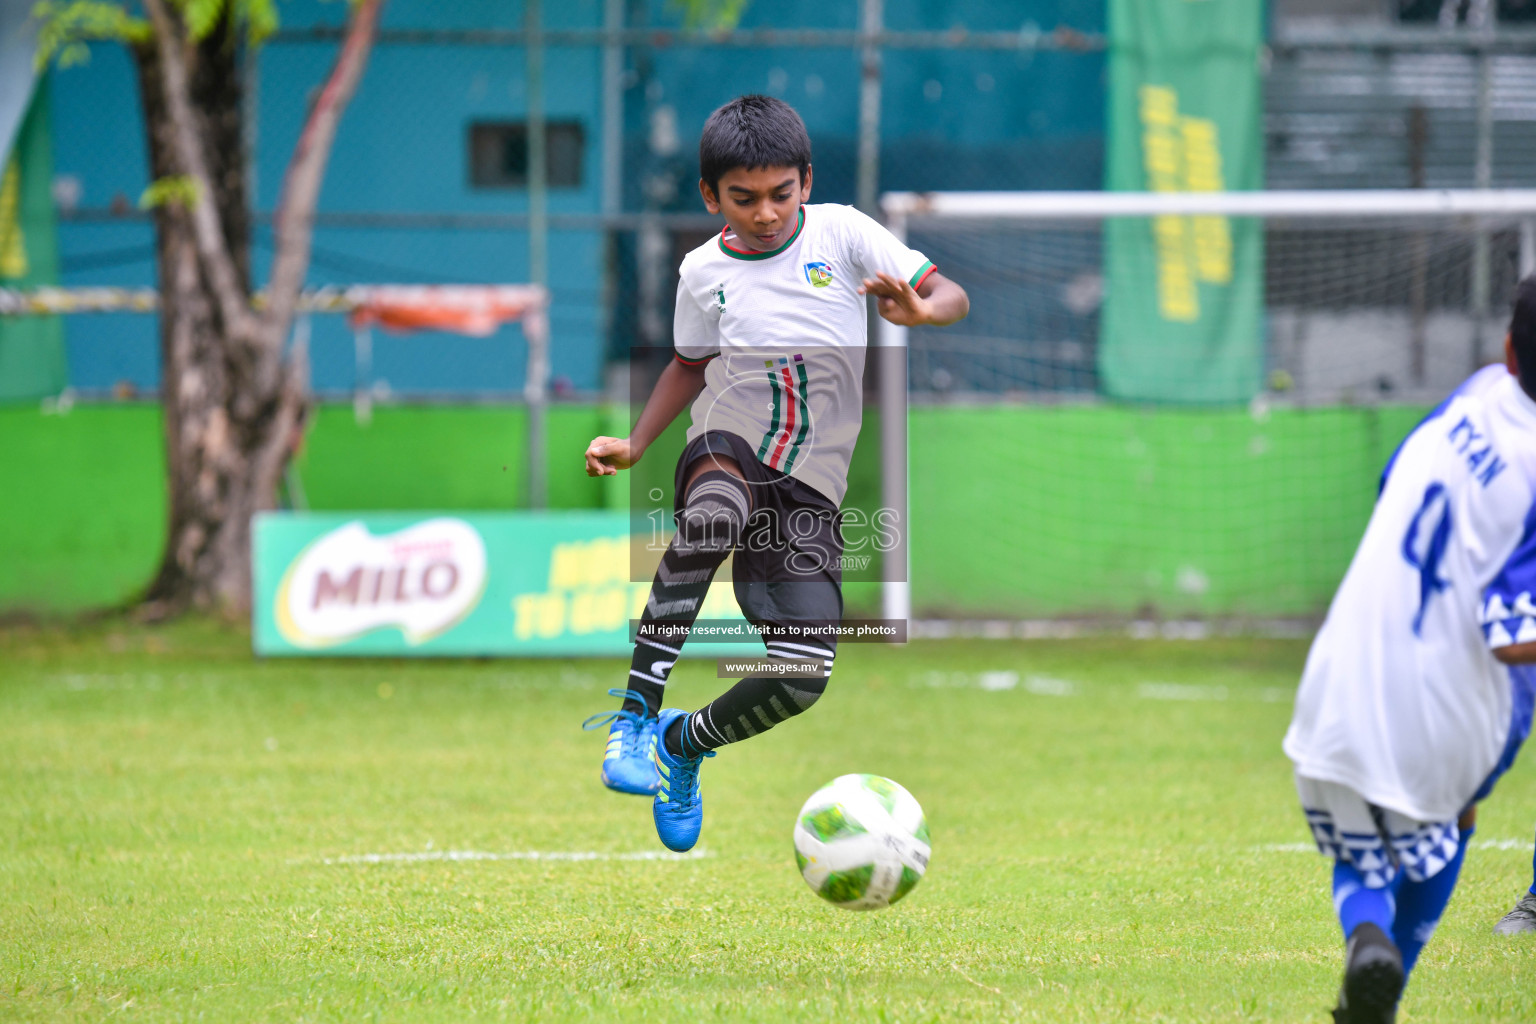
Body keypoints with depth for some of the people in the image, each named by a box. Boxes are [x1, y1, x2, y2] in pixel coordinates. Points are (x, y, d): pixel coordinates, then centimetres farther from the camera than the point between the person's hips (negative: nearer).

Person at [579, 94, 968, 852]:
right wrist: (635, 443, 10)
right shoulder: (704, 271, 5)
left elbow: (952, 298, -1)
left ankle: (686, 744, 19)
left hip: (811, 485, 1)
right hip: (729, 449, -1)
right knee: (712, 518, -42)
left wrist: (918, 311, -25)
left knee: (803, 676, -13)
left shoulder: (842, 233, -1)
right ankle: (635, 711, -36)